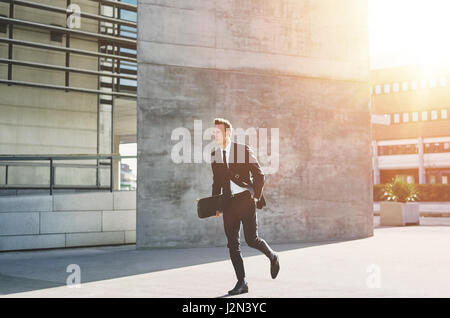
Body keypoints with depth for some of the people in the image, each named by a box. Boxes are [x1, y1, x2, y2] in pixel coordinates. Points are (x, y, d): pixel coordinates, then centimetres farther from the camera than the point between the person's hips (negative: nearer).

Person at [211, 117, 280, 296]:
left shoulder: (244, 150, -4)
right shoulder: (214, 154, 11)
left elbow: (259, 175, -1)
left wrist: (256, 197, -6)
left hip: (246, 199, -5)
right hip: (228, 202, 5)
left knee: (251, 239, -8)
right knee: (232, 244, 2)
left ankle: (273, 257, 24)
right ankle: (241, 283, 9)